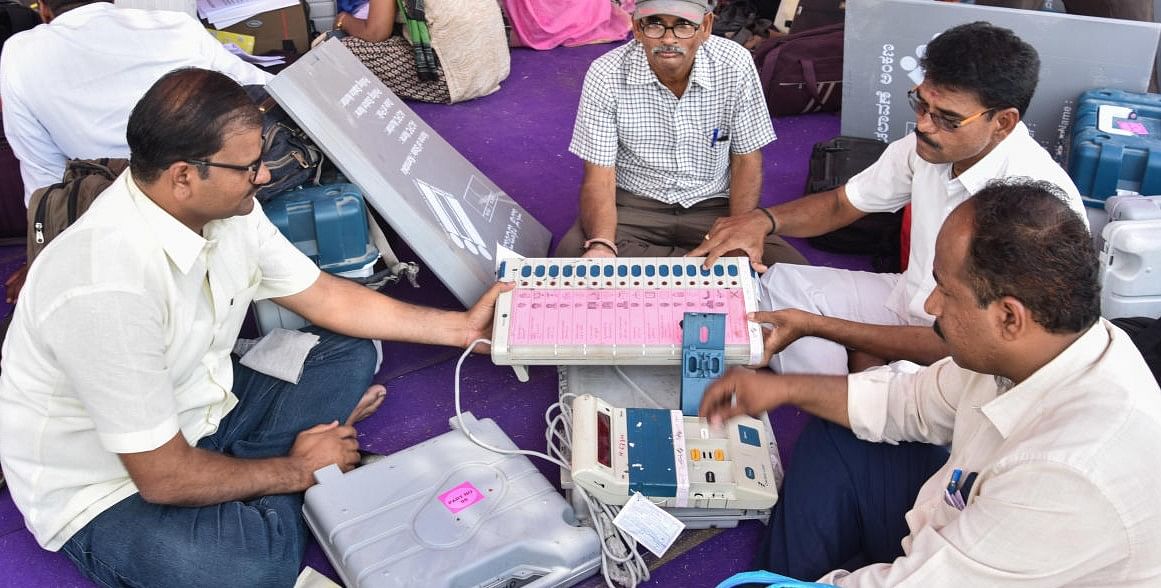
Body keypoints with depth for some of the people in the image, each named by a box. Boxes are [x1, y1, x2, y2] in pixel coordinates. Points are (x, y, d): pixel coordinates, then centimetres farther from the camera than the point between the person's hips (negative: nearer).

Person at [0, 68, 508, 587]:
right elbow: (165, 479, -27)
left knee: (352, 355, 4)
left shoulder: (227, 208, -11)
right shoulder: (106, 290, -35)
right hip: (109, 492, -7)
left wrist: (463, 326, 5)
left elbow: (329, 299, 4)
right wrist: (297, 472, -13)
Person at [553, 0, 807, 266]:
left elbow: (746, 157, -1)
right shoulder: (605, 76, -15)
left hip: (714, 204, 0)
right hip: (633, 203, 0)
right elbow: (599, 177, -14)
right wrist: (601, 244, -35)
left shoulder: (735, 65, -12)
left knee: (792, 268, -21)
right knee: (571, 253, -30)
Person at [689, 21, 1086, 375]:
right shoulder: (928, 144, -10)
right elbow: (841, 204, 5)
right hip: (908, 300, 8)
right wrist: (764, 221, -17)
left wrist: (813, 325, -30)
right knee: (777, 284, -3)